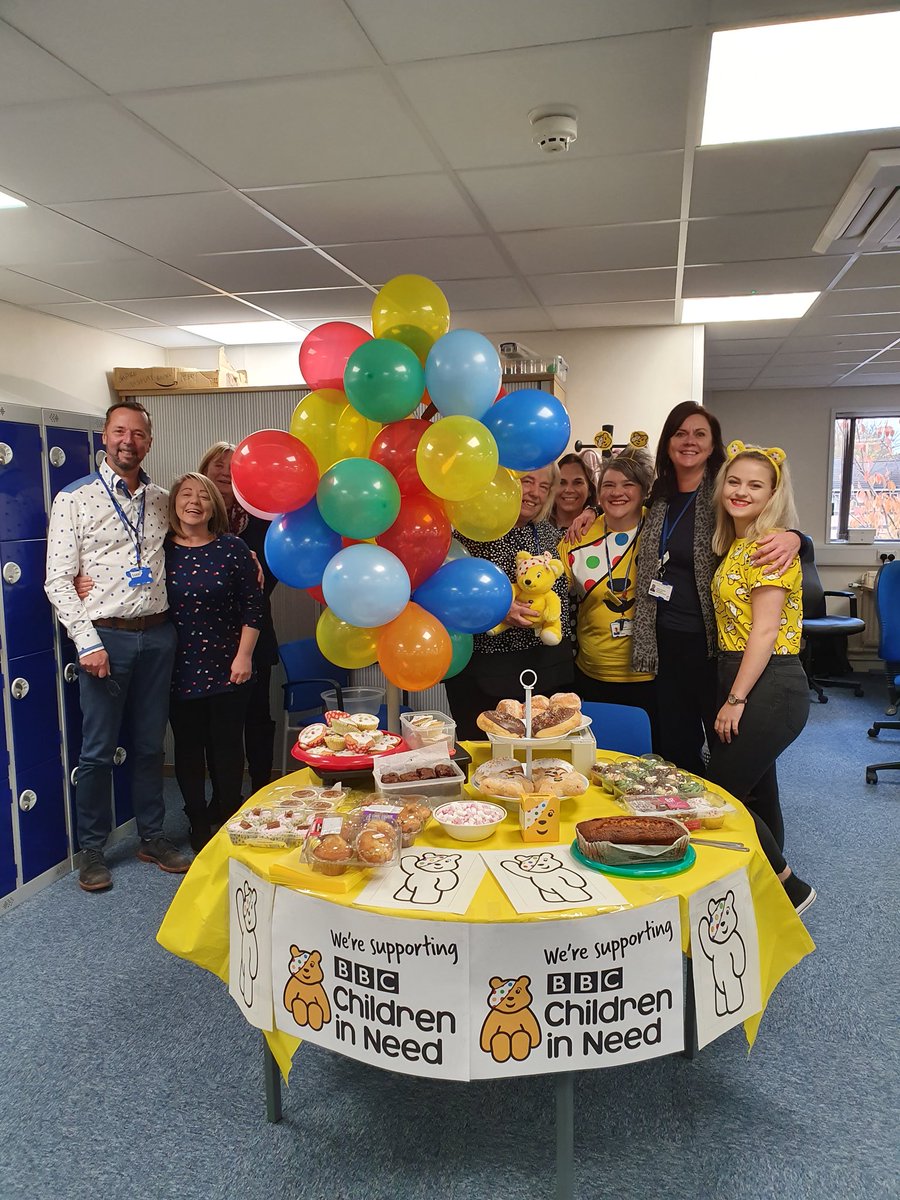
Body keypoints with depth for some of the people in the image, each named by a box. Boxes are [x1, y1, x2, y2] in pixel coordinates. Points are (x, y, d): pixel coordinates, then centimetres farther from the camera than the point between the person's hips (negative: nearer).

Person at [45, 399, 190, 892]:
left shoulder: (162, 501, 10)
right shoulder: (75, 498, -2)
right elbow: (58, 581, -6)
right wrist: (87, 642, -15)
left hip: (157, 635, 4)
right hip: (105, 638, -3)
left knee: (150, 745, 13)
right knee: (97, 751, 4)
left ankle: (152, 837, 28)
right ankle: (92, 851, 21)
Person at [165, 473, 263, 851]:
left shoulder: (231, 548, -2)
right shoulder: (160, 550, 0)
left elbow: (252, 606, -2)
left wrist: (244, 656, -7)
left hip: (227, 668, -1)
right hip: (180, 670, 1)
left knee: (227, 747, 7)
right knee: (188, 748, 10)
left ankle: (230, 821, 24)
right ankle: (198, 824, 25)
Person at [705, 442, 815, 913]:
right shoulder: (734, 545, 12)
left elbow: (765, 630, -19)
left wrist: (735, 700, -17)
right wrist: (731, 696, 9)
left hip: (768, 688, -9)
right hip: (742, 683, 9)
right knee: (754, 792, 17)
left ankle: (788, 886, 13)